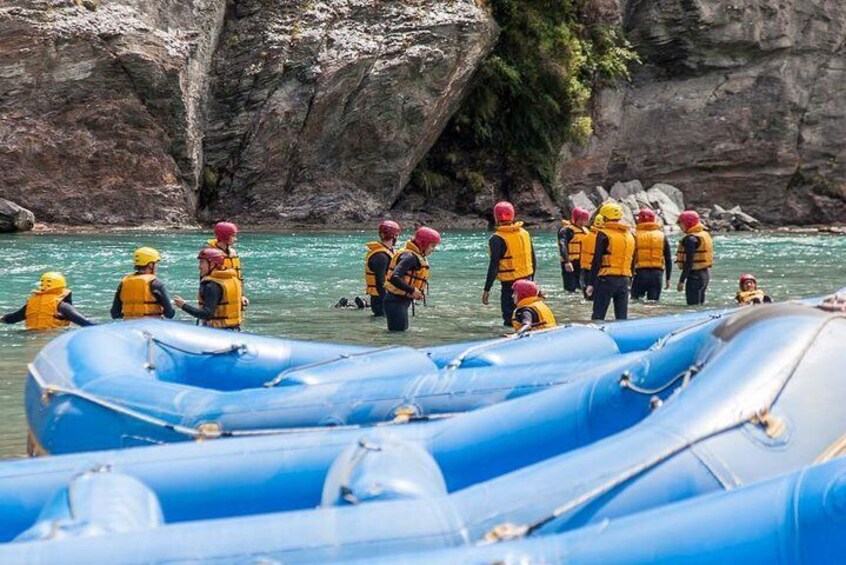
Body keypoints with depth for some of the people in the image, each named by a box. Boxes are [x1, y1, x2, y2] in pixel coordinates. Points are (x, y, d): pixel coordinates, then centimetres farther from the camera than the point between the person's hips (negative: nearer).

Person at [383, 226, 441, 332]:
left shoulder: (417, 256, 12)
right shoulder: (410, 256, -18)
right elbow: (394, 278, -29)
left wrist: (419, 293, 3)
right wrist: (412, 291, -21)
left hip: (402, 302, 11)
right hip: (395, 302, -11)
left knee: (402, 331, 16)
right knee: (397, 331, -11)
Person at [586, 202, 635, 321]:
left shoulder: (604, 235, -8)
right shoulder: (630, 235, 13)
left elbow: (597, 261, -11)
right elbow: (632, 260, 17)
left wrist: (592, 283, -8)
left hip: (607, 279, -6)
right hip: (625, 280, 6)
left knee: (598, 316, -1)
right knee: (622, 317, 8)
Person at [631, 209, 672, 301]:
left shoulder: (635, 236, 0)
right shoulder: (662, 236, 8)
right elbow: (668, 259, 8)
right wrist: (668, 278, 14)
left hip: (640, 273, -2)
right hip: (657, 274, 2)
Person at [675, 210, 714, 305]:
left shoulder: (691, 239, -17)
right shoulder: (705, 235, 13)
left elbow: (688, 262, -22)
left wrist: (681, 281, -20)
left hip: (695, 275, -10)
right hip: (706, 273, 10)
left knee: (693, 305, -7)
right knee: (700, 304, 16)